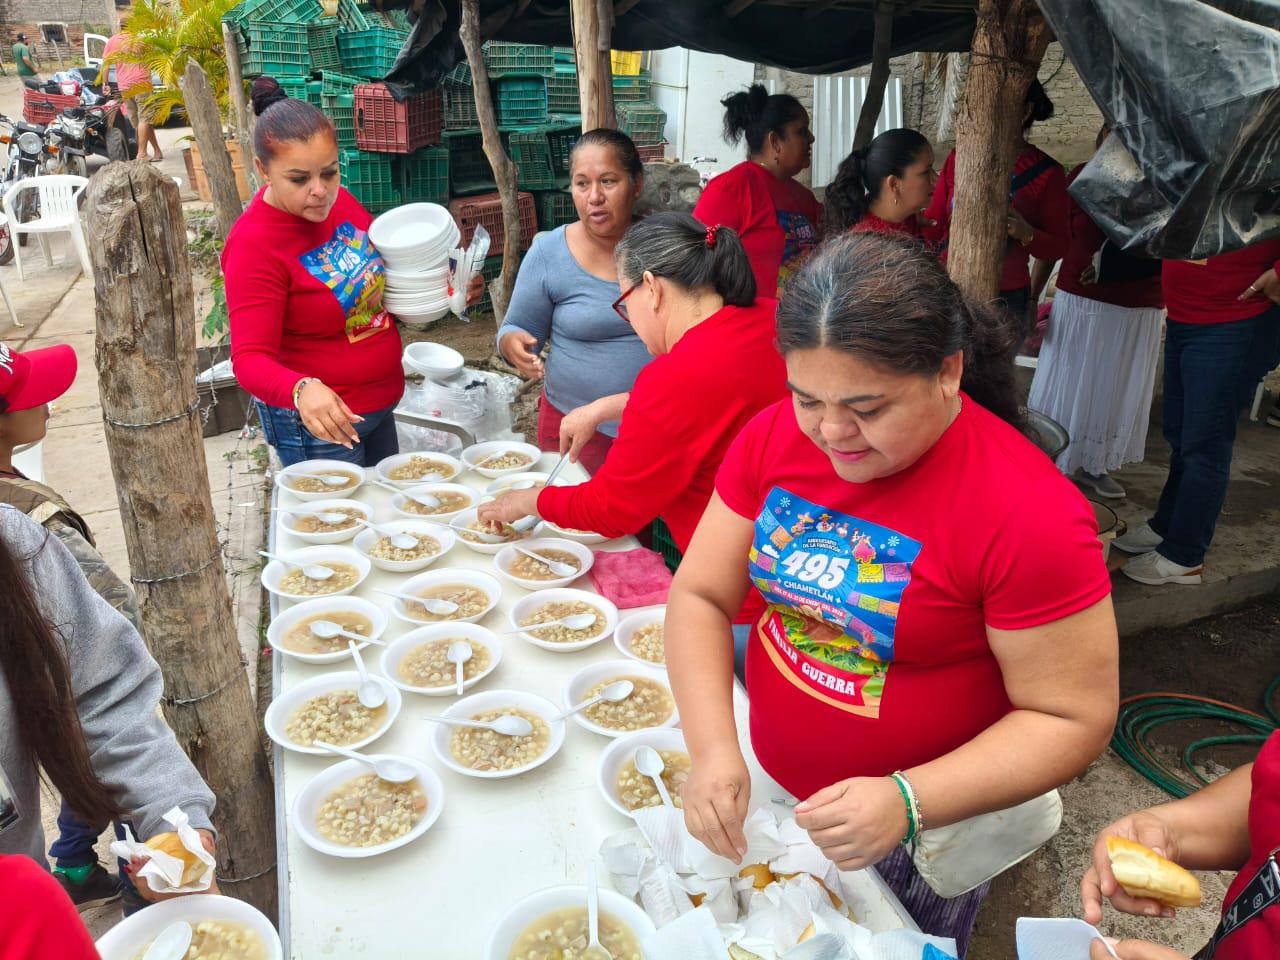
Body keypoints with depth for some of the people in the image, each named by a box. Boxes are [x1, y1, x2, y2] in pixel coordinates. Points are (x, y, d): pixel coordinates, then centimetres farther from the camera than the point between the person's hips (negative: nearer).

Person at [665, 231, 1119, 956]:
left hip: (923, 835, -4)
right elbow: (700, 596, -8)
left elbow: (1073, 719, -20)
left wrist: (908, 802, -30)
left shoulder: (1031, 515, -27)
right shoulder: (775, 436, -12)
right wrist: (714, 748, -21)